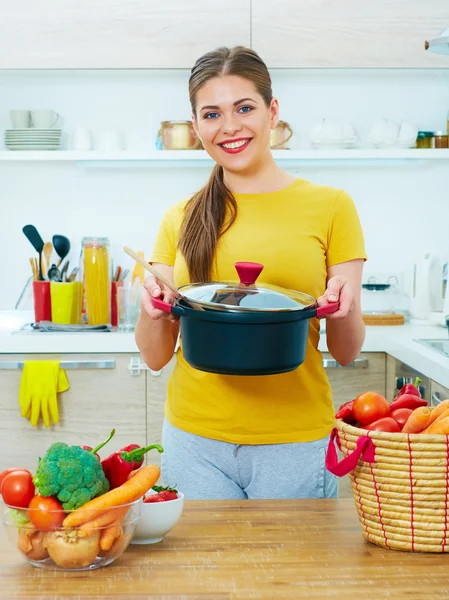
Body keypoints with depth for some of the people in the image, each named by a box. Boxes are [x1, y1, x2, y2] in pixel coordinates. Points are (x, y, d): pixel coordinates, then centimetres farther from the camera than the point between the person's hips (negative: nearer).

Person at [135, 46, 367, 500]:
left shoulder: (329, 206, 1)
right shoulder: (181, 219, 7)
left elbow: (346, 353, 2)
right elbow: (155, 357, 7)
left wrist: (343, 306, -18)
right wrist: (152, 307, -13)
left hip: (295, 443, -1)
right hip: (195, 441, 2)